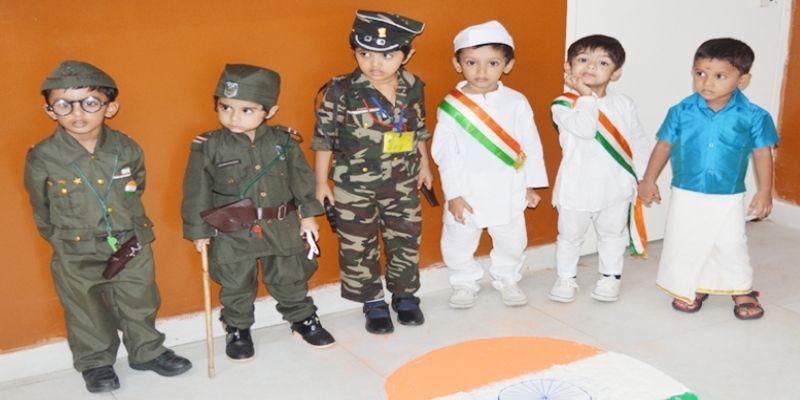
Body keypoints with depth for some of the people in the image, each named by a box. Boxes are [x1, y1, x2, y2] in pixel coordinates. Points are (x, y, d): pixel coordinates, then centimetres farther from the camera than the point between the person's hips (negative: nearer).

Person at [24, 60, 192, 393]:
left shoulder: (127, 149, -9)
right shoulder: (41, 158, -16)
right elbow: (42, 213, -1)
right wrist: (63, 240, 7)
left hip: (132, 249, 2)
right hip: (77, 259, -2)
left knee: (140, 306, 18)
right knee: (88, 316, 16)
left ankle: (147, 352, 40)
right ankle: (96, 363, 37)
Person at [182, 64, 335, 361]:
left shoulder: (284, 141, -6)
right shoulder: (209, 147, -12)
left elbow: (301, 179, 4)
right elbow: (197, 192, -5)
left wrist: (308, 215, 5)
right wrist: (199, 231, -3)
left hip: (283, 228, 2)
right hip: (232, 234, -1)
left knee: (291, 278, 17)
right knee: (236, 286, 13)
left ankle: (303, 318, 38)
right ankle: (237, 329, 35)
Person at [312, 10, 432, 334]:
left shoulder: (413, 88, -5)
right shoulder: (340, 91, -18)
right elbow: (324, 139, -10)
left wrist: (424, 166, 17)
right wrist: (321, 183, -7)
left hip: (402, 184, 3)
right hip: (354, 186, -3)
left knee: (406, 241, 14)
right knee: (358, 247, 8)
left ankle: (404, 294, 34)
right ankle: (373, 302, 26)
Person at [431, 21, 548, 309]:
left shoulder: (516, 102, -5)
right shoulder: (451, 107, -10)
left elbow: (530, 145, 1)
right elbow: (445, 153, -10)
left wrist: (531, 185, 3)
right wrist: (454, 193, -12)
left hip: (508, 192, 1)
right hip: (467, 193, -1)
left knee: (512, 242, 17)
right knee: (458, 244, 11)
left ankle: (506, 280, 39)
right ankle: (465, 282, 33)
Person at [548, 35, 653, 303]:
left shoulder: (623, 104, -1)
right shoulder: (563, 104, -12)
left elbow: (639, 142, 5)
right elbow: (586, 129, -29)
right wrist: (586, 96, -22)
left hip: (616, 188, 2)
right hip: (576, 189, -2)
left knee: (612, 235, 18)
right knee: (570, 236, 14)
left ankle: (610, 277, 34)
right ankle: (566, 278, 31)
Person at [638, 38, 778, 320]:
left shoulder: (753, 116, -12)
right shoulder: (681, 112, -10)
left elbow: (762, 153, -2)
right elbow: (664, 145, 1)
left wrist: (764, 192, -1)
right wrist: (649, 180, 5)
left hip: (728, 199, -1)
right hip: (686, 196, 1)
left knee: (731, 246, 8)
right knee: (683, 244, 11)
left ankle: (741, 292, 28)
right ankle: (690, 289, 31)